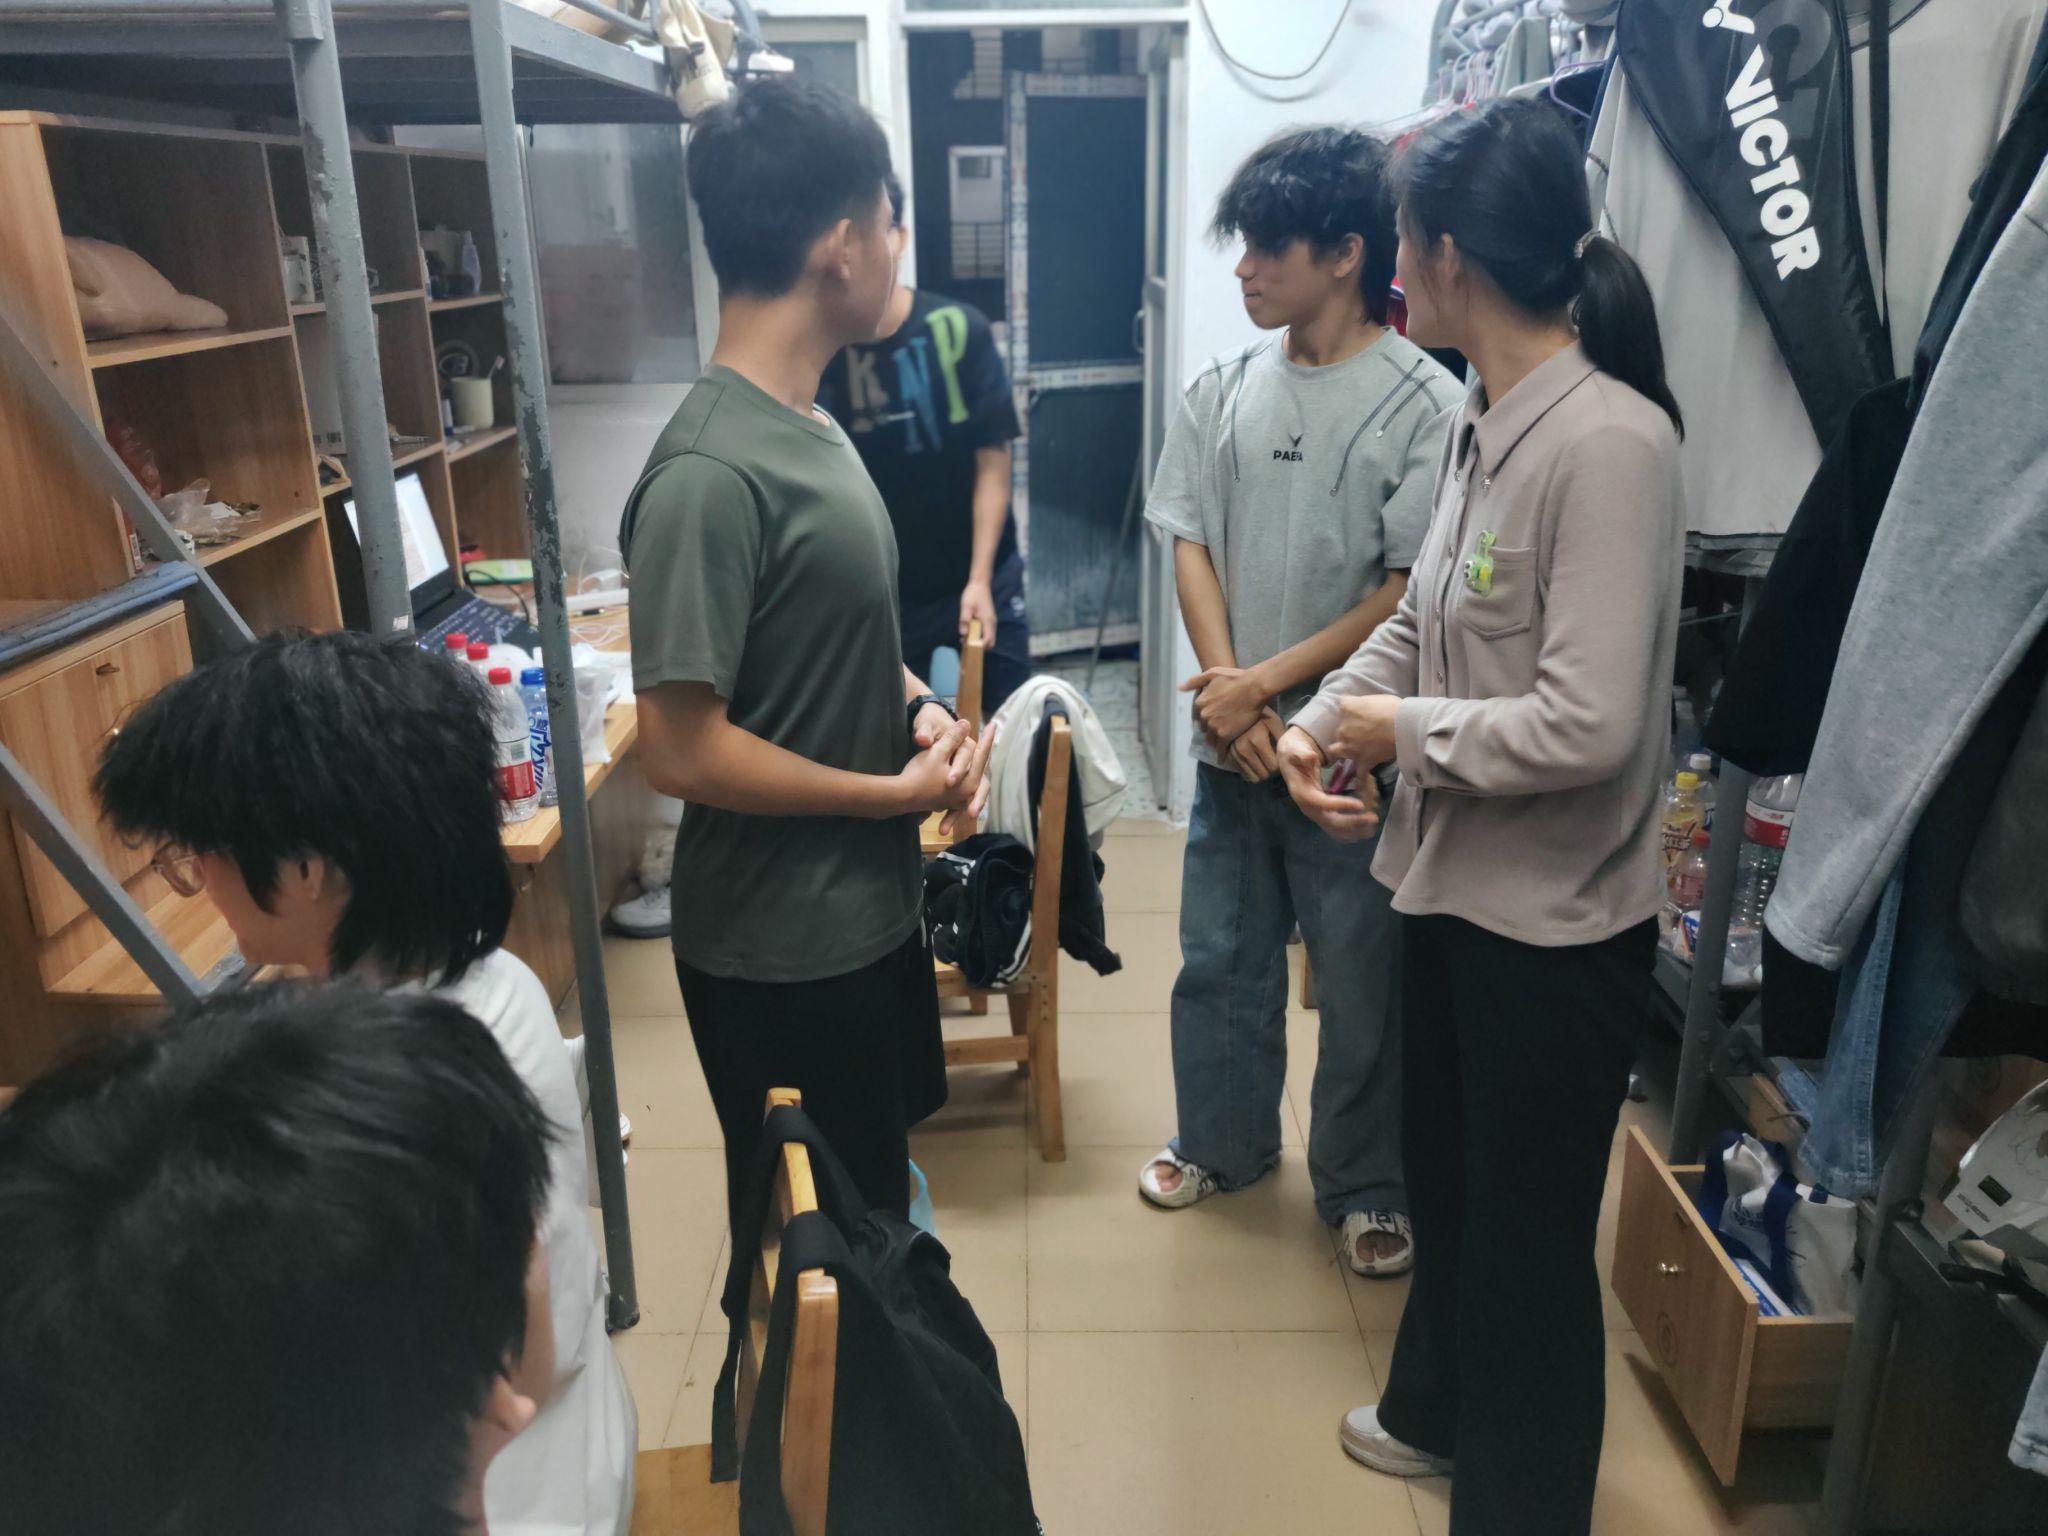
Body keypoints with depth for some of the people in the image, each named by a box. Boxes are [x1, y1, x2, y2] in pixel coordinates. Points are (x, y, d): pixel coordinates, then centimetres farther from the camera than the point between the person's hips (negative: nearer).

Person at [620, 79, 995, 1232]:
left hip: (870, 907, 9)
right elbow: (682, 750, -25)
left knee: (873, 1205, 27)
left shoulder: (811, 427, 4)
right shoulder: (711, 474, -25)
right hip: (781, 947, -9)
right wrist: (898, 792, -17)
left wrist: (914, 701, -3)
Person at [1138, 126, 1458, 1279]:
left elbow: (1410, 595, -15)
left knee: (1367, 984, 9)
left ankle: (1368, 1186, 31)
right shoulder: (1228, 387, 3)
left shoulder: (1423, 403, -12)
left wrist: (1267, 683, -15)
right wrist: (1224, 687, -10)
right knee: (1220, 957, 18)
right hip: (1231, 744, 5)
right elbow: (1192, 544, 3)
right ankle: (1225, 1142, 40)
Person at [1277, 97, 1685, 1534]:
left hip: (1556, 919, -9)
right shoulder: (1482, 423, 3)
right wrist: (1325, 715, -5)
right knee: (1443, 1171, 26)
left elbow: (1589, 726, -29)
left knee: (1531, 1233, 11)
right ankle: (1439, 1410, 52)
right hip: (1455, 879, 9)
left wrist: (1403, 731, -15)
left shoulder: (1609, 442, -24)